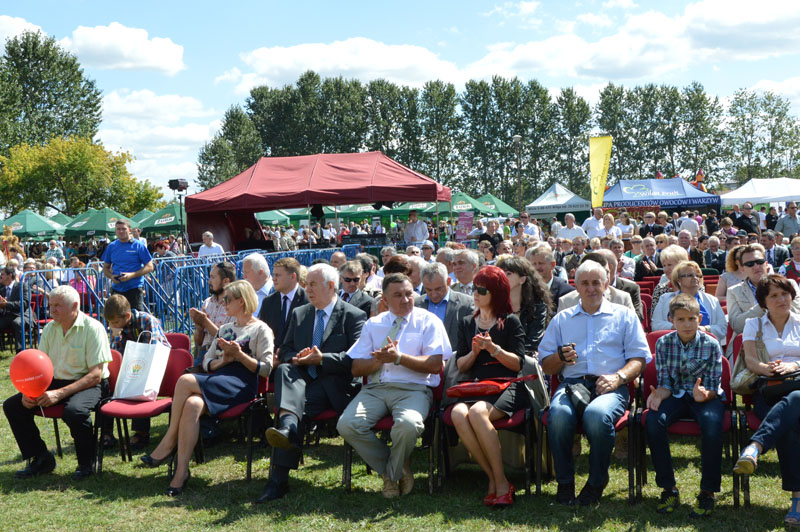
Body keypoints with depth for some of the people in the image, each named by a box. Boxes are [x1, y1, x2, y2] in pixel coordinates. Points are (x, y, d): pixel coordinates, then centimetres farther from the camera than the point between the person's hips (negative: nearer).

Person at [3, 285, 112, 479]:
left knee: (74, 411, -38)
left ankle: (87, 463, -11)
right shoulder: (50, 329, 8)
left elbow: (95, 375, -18)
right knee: (12, 405, -9)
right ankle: (40, 458, 3)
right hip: (55, 382, 7)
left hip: (88, 384, -7)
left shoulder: (93, 328, -13)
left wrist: (59, 394, -27)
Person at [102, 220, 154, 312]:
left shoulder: (138, 246, -2)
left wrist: (132, 275, -17)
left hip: (134, 288, -4)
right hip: (116, 289, 4)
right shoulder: (111, 246, 10)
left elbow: (150, 267, -5)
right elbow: (105, 268, 18)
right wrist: (111, 276, -5)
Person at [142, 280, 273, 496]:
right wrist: (223, 359, 0)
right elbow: (207, 363, 21)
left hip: (241, 385, -6)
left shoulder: (261, 329, 8)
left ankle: (169, 442, -19)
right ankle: (181, 471, -31)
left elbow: (266, 369, -2)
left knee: (185, 381, -29)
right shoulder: (225, 329, 29)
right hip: (216, 381, 6)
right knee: (192, 404, -31)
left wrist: (239, 355, -11)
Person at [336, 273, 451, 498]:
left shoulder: (428, 321, 9)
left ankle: (393, 472, -1)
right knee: (347, 425, -25)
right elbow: (356, 368, 11)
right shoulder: (373, 324, 19)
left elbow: (435, 364, -5)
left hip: (413, 389, -3)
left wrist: (399, 358, -12)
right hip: (375, 389, 4)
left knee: (408, 425, -37)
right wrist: (381, 359, -8)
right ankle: (397, 467, 0)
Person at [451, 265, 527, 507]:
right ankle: (493, 478, -22)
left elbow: (518, 364, -1)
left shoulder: (510, 322, 6)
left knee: (477, 412, -36)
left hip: (507, 387, -4)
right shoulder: (467, 324, 20)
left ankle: (501, 482, -25)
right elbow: (460, 365, 16)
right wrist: (474, 353, -3)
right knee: (458, 414, -32)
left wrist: (494, 349, -14)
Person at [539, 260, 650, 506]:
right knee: (559, 414, -34)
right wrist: (560, 357, -4)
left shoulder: (624, 315, 20)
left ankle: (596, 482, -15)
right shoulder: (561, 319, 25)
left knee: (597, 415, -37)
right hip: (571, 383, 2)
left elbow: (639, 357, 10)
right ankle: (565, 482, -16)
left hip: (610, 386, -1)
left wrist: (618, 377, -9)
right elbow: (545, 365, 19)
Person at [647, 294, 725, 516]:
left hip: (706, 396, -2)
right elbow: (665, 383, 2)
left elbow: (714, 387, -6)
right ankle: (668, 488, -15)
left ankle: (708, 491, -20)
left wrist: (704, 394, -29)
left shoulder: (711, 345, -5)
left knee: (712, 423, -36)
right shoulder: (663, 344, 1)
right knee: (653, 420, -29)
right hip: (675, 396, 2)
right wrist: (658, 395, -22)